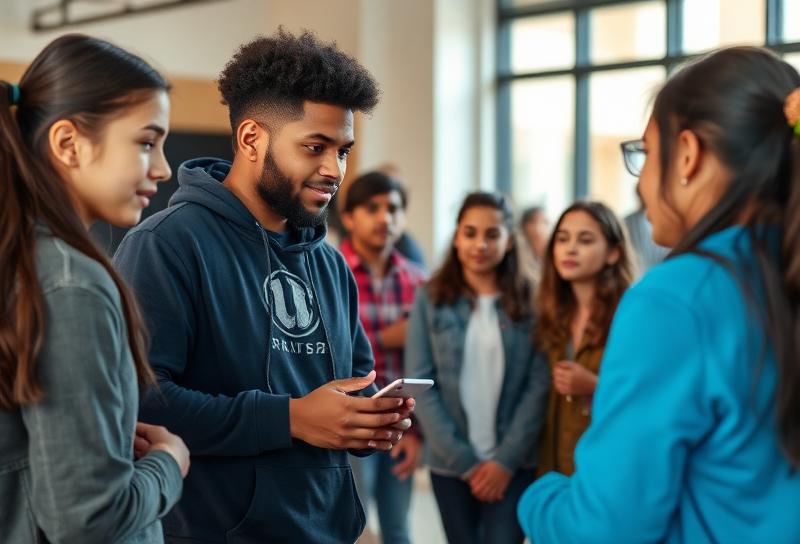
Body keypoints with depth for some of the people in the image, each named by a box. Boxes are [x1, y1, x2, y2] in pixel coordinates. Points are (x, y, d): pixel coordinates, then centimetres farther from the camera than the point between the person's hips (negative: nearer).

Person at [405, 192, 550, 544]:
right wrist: (463, 460, -9)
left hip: (514, 462, -1)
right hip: (450, 463, 1)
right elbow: (420, 384, -4)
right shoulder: (431, 299, 0)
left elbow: (539, 385, -3)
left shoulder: (529, 301, 1)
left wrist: (506, 459, -10)